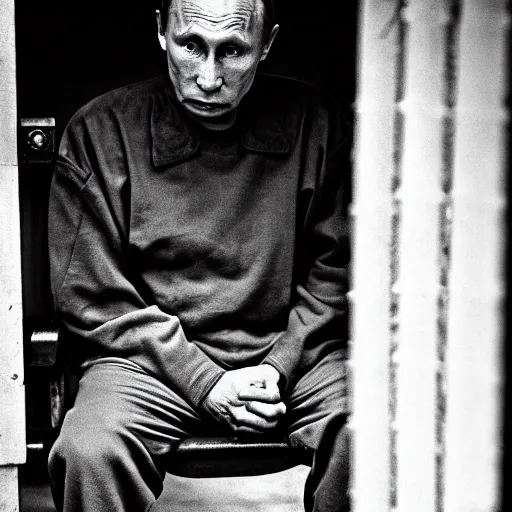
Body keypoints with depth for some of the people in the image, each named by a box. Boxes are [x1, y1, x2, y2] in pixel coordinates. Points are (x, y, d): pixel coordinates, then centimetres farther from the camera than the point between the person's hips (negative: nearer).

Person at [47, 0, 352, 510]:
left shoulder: (313, 123, 1)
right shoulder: (98, 132, -5)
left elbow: (335, 268, 8)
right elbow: (91, 297, -5)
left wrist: (279, 367, -6)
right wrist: (206, 383, -12)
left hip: (290, 351, 2)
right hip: (152, 360, -1)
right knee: (89, 452, -31)